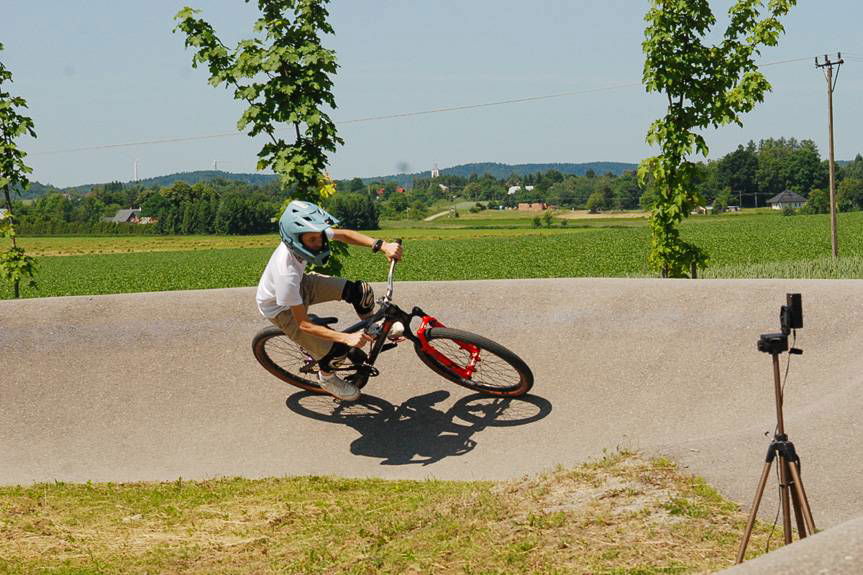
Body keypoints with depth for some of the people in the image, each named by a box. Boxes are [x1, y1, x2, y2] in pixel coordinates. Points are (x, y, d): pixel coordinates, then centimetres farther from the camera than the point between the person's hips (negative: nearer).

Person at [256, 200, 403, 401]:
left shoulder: (309, 235, -28)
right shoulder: (286, 274, -42)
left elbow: (344, 235, -12)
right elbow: (303, 324, -33)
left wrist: (382, 246, -28)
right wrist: (347, 338, -38)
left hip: (301, 284, 6)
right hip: (280, 308, -6)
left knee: (361, 291, -10)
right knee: (337, 350, -14)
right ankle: (326, 377, 21)